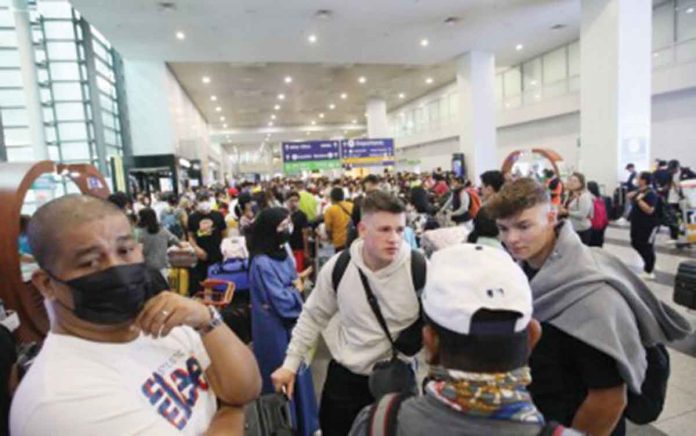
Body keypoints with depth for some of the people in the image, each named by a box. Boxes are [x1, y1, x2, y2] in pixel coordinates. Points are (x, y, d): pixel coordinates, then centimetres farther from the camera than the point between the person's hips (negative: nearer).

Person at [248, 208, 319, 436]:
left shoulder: (283, 253, 3)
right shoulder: (262, 263, -24)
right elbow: (282, 301, -24)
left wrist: (293, 290, -10)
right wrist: (296, 289, -7)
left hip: (291, 325, 8)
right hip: (275, 331, -8)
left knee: (296, 375, 21)